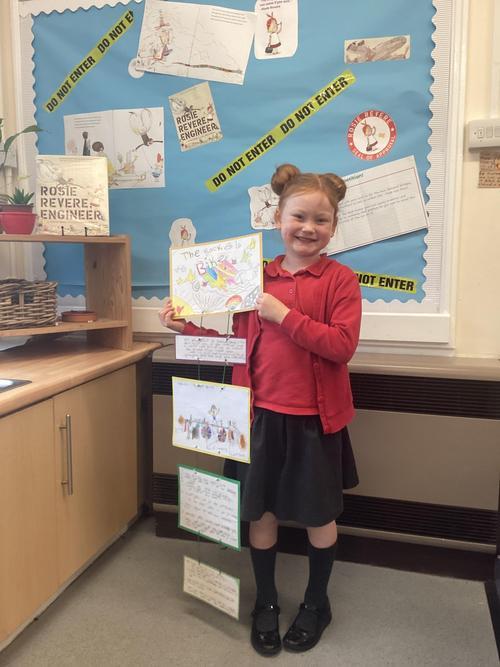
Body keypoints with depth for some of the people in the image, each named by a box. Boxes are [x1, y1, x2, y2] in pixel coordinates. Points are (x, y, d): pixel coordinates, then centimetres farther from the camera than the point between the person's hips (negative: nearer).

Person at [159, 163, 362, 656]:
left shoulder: (340, 280, -7)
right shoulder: (257, 276, 4)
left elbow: (342, 345, -18)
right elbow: (240, 338, 11)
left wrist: (285, 315, -22)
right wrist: (186, 326, 5)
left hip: (314, 417, -2)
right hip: (262, 413, 3)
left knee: (318, 514, 14)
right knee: (261, 510, 14)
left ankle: (316, 603, 39)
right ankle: (266, 602, 38)